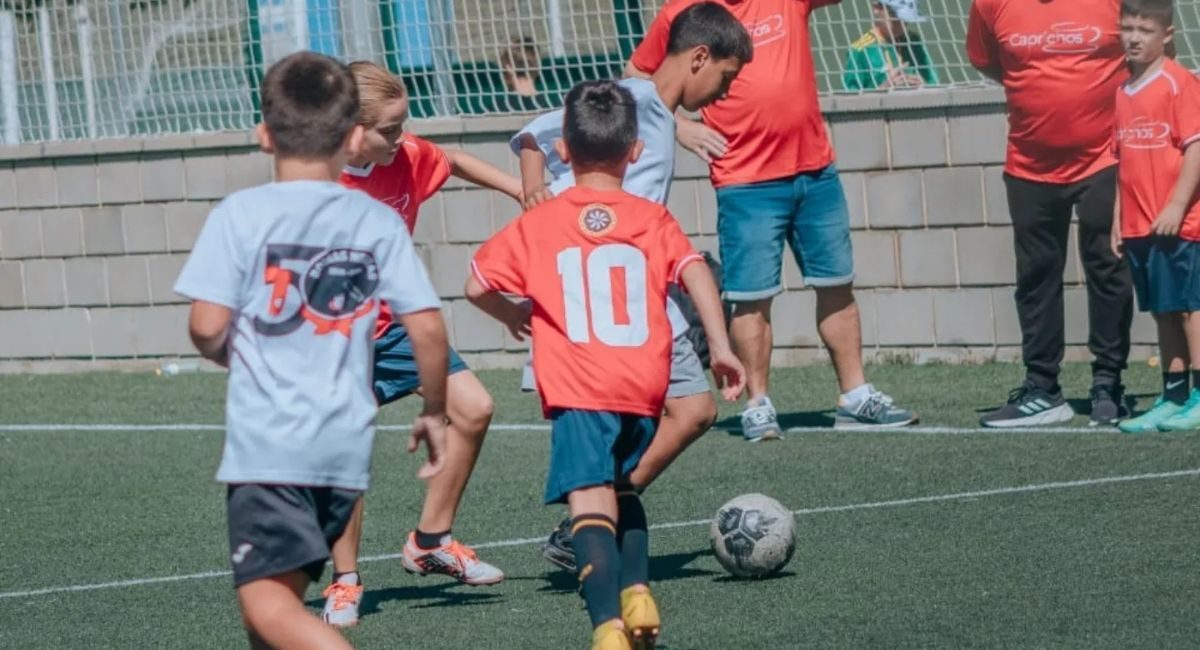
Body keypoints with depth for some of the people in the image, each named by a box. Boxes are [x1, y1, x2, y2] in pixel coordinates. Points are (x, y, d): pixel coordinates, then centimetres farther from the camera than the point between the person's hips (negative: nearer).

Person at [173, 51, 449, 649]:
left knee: (267, 602, -11)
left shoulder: (241, 214, -4)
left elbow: (207, 327, -9)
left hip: (267, 442, -5)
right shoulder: (378, 222, 5)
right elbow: (427, 328, 2)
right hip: (347, 444, 5)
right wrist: (434, 412, 17)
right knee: (281, 590, 19)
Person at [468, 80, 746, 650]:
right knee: (622, 489, 29)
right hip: (644, 387, 3)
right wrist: (721, 347, -2)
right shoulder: (653, 220, 10)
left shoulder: (538, 224, 9)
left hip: (577, 390, -3)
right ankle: (636, 593, 16)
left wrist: (513, 315, 30)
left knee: (591, 502, -16)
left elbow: (476, 286, 11)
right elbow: (695, 274, -4)